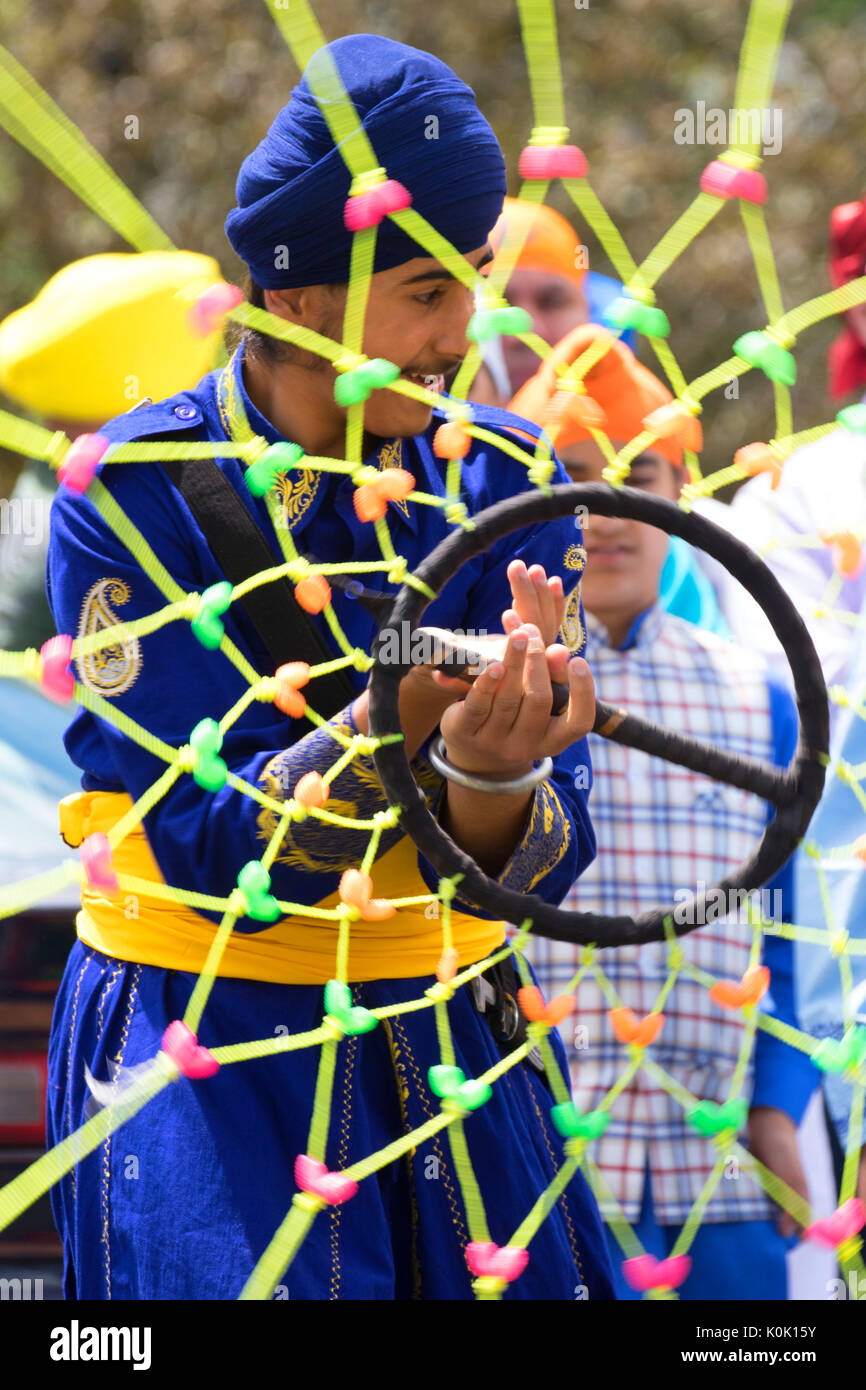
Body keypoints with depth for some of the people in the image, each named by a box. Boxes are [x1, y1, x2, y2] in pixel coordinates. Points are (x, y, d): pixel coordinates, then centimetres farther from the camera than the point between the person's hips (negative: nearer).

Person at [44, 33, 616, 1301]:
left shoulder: (499, 482, -1)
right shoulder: (139, 495, -11)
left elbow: (524, 872, -8)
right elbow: (215, 853, -17)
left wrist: (494, 770, -31)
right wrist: (400, 721, -34)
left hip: (448, 1050, 4)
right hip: (202, 1051, -3)